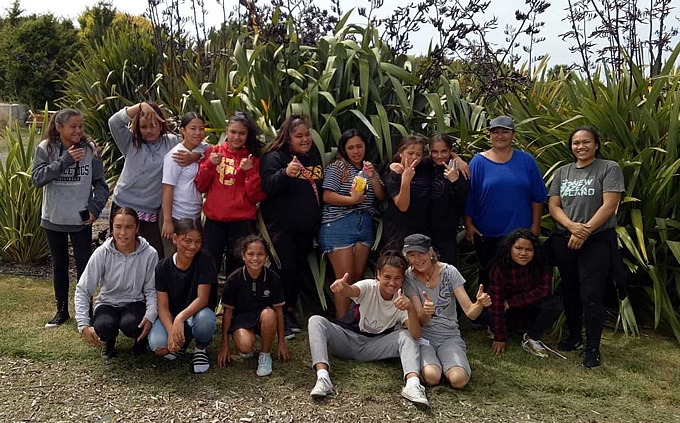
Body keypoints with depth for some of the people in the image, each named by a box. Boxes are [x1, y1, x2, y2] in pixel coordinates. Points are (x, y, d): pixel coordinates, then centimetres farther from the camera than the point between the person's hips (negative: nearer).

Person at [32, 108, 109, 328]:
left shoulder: (89, 149, -7)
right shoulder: (45, 148, -6)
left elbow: (100, 183, -1)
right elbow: (36, 178, -16)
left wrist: (95, 207, -12)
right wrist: (65, 160, -22)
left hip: (81, 219, -1)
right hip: (53, 218, 2)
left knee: (84, 265, 4)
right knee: (59, 264, 15)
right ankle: (62, 310, 29)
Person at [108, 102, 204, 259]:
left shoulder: (171, 142, 2)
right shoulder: (131, 142, 0)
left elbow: (203, 147, 1)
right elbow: (114, 122, -15)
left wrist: (193, 156, -21)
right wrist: (141, 106, -25)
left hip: (151, 213, 1)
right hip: (123, 208, 0)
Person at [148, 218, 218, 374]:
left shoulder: (204, 261, -14)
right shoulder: (163, 266, -9)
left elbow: (202, 299, -21)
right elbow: (163, 306, -12)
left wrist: (180, 318, -39)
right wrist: (171, 331, -31)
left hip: (196, 313, -1)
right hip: (171, 316, 2)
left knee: (204, 318, -38)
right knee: (159, 347, -29)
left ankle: (201, 347, -1)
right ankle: (183, 340, 10)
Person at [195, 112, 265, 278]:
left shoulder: (253, 158, 5)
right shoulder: (213, 152, 8)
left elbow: (257, 197, -1)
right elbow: (201, 187, 6)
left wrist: (250, 171, -13)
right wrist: (210, 164, -8)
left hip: (242, 222, -1)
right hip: (214, 220, 1)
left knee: (237, 270, 5)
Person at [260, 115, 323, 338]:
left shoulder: (314, 155, 12)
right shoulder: (275, 157, -8)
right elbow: (267, 187, -22)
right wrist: (286, 173, -38)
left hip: (307, 225, 6)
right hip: (281, 225, -6)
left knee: (299, 269, 11)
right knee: (286, 268, -8)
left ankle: (290, 311, 24)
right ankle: (281, 318, 4)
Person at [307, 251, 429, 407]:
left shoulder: (402, 301, -11)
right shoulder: (369, 287, -16)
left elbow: (416, 335, -25)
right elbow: (352, 291, -43)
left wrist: (411, 309, -44)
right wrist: (343, 287, -68)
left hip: (374, 346, 1)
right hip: (348, 340, -1)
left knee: (406, 336, -23)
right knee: (316, 321, -27)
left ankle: (413, 384, -41)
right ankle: (323, 378, -42)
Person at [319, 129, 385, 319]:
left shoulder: (369, 168, 18)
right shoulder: (337, 167, -2)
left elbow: (381, 196, 9)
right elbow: (327, 196, -11)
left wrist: (372, 176, -6)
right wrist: (352, 200, -20)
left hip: (365, 225, 6)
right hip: (338, 226, -6)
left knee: (358, 276, 6)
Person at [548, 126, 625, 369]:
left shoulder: (610, 168, -2)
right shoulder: (562, 173, 11)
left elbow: (609, 205, -11)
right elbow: (553, 206, 5)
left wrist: (585, 231, -15)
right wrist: (572, 226, -14)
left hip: (597, 242, -4)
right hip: (564, 241, 5)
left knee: (591, 295, -7)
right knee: (570, 292, 13)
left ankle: (592, 348, 5)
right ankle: (574, 336, 29)